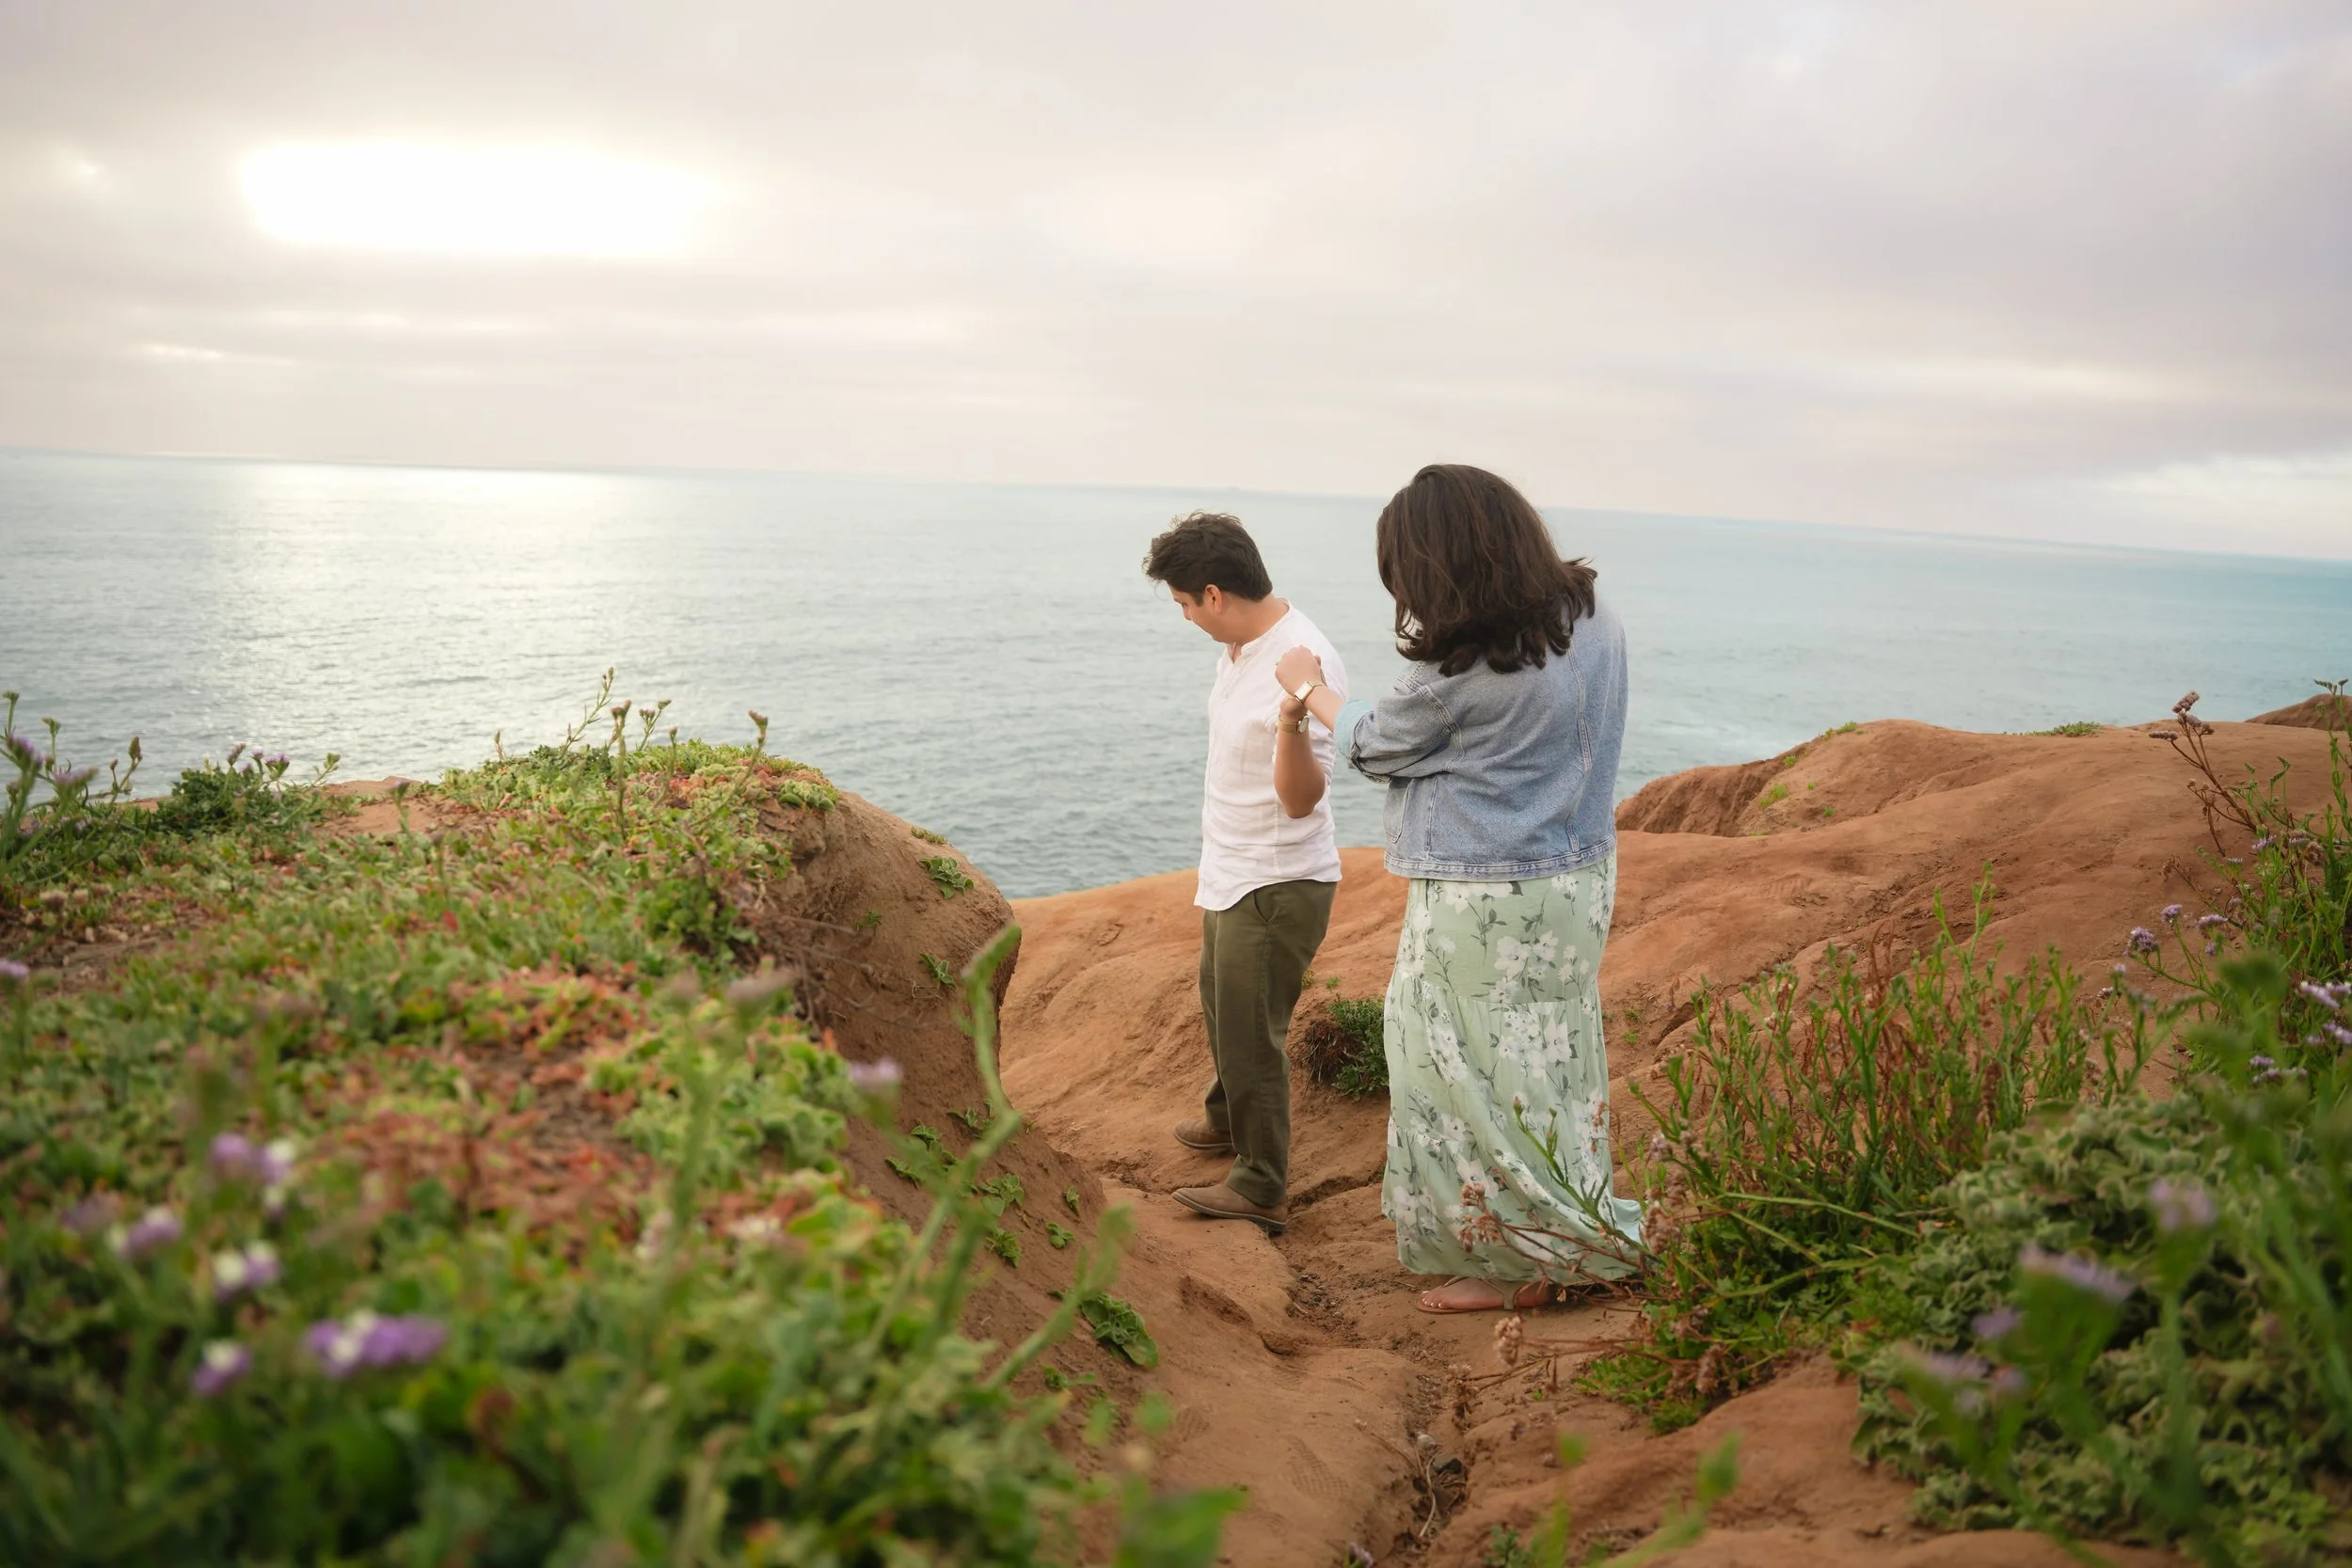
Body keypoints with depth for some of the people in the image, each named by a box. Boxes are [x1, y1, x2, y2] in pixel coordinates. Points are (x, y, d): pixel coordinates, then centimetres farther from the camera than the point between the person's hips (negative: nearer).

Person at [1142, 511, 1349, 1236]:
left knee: (1251, 1033, 0)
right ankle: (1227, 1118, 49)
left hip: (1277, 885, -10)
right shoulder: (1239, 645, 2)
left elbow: (1301, 798, -29)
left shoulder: (1307, 664, -27)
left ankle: (1259, 1188, 15)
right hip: (1231, 875, 10)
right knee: (1221, 1010, 26)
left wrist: (1293, 724, -48)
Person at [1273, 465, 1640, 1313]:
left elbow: (1374, 744, -5)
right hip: (1580, 878, 8)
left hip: (1484, 903, -8)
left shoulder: (1459, 673, -25)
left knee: (1477, 1078, 8)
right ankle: (1567, 1240, 35)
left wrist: (1309, 687, 14)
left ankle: (1518, 1265, 21)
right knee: (1547, 1064, 20)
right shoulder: (1593, 614, -3)